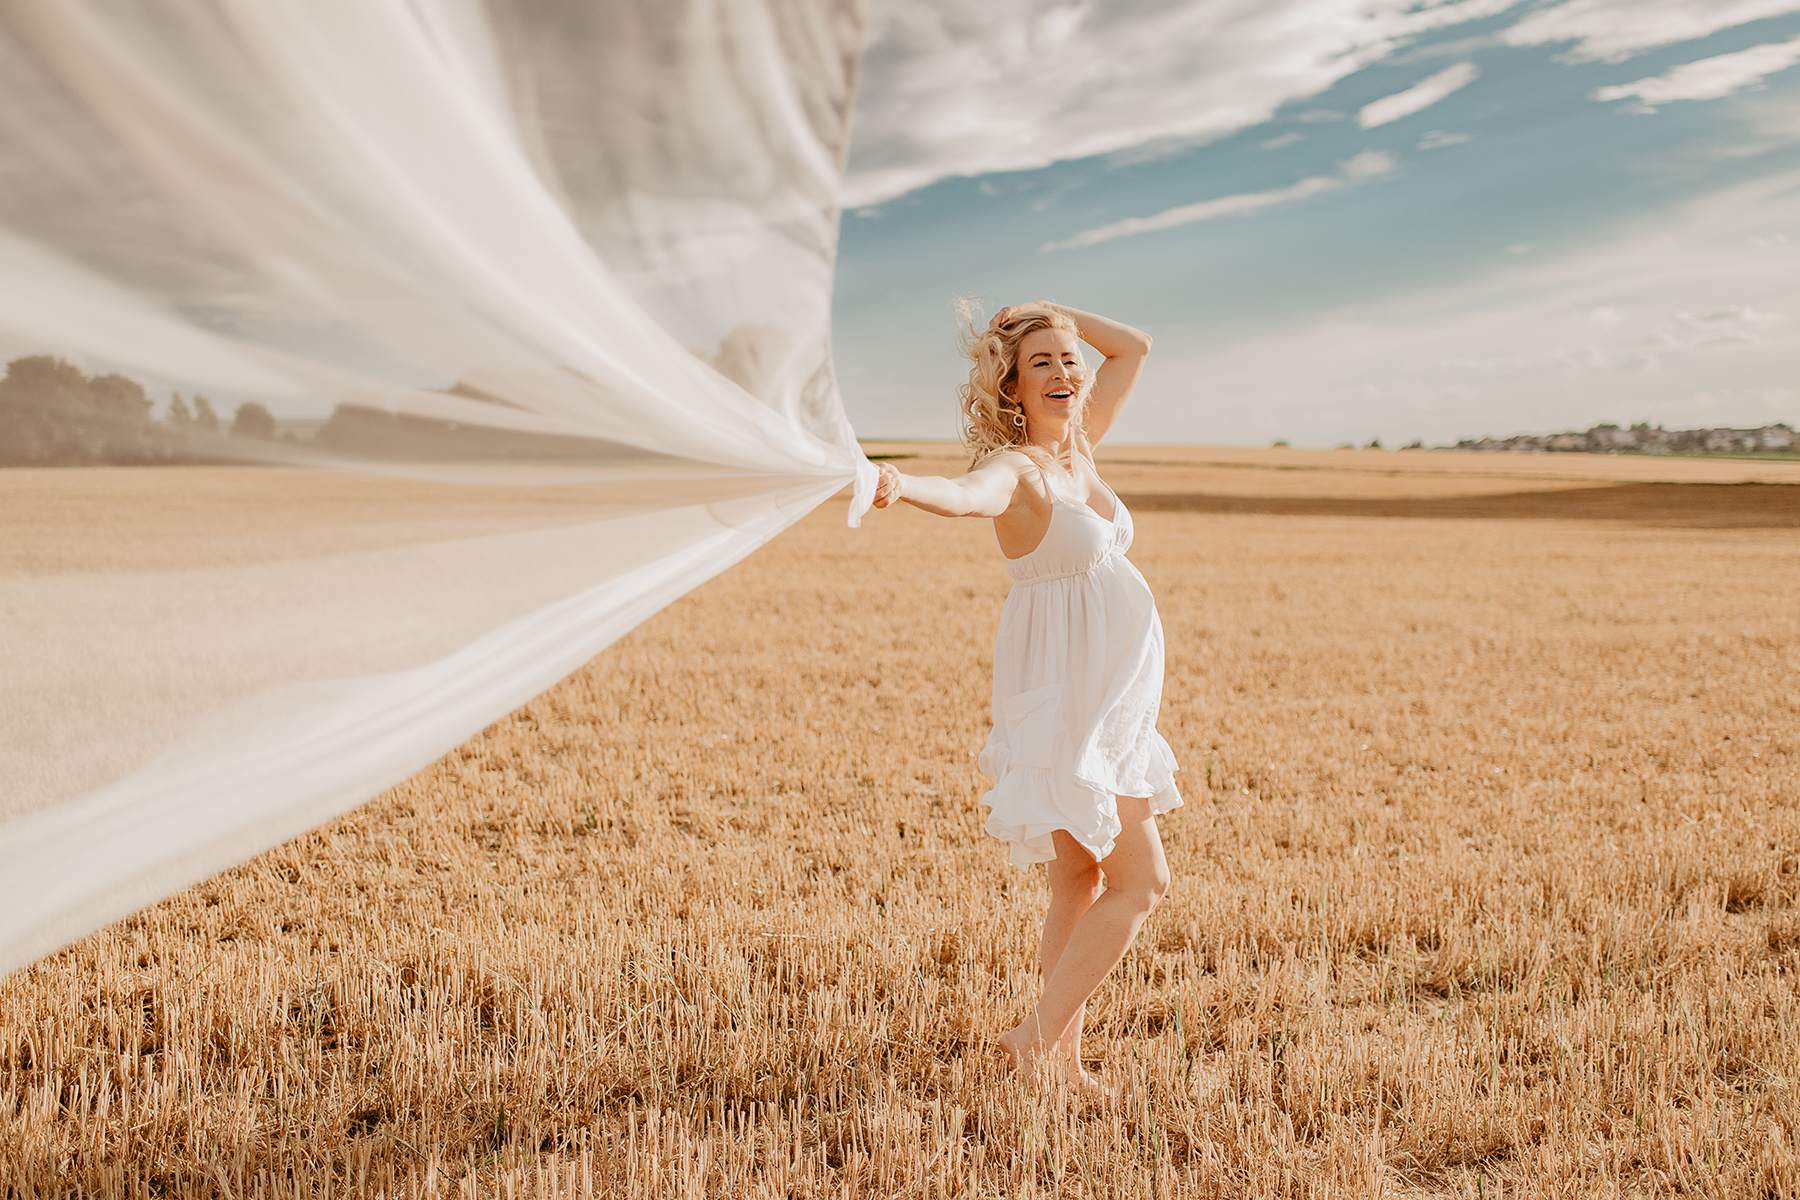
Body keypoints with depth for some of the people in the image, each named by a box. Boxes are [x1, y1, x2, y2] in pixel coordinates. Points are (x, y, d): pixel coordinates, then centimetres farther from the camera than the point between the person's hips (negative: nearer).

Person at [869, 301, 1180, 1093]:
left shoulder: (1078, 449, 8)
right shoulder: (1014, 467, -15)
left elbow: (1133, 347, 19)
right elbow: (968, 494, -40)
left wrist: (1043, 312, 9)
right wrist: (900, 485, -62)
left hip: (1108, 699, 8)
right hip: (1066, 701, -8)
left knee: (1082, 882, 12)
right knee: (1141, 882, -7)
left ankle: (1063, 1054, 20)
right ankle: (1035, 1039, -1)